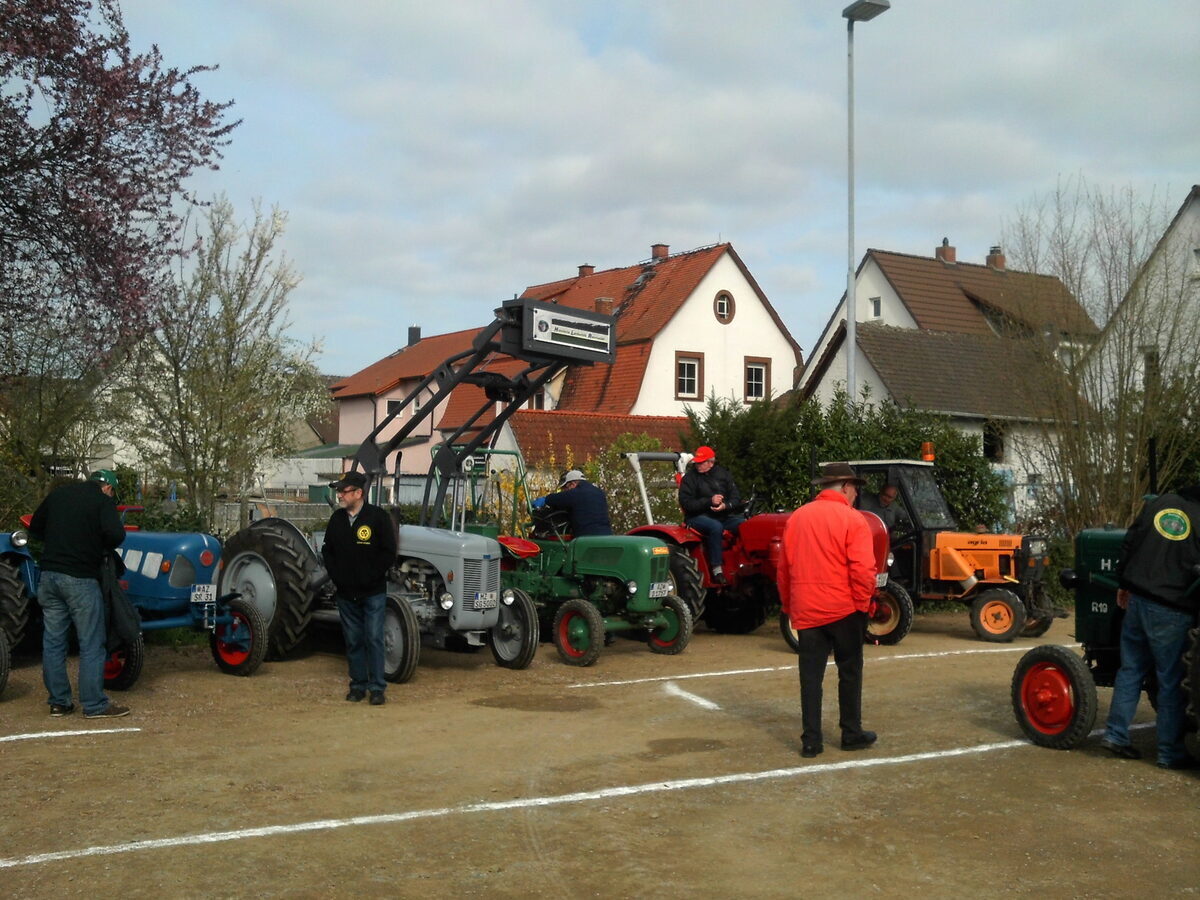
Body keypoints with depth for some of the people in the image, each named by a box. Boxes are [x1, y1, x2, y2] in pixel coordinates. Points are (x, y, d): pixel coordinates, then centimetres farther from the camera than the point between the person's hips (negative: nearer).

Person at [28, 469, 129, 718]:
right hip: (80, 578, -6)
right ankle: (94, 705, 2)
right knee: (91, 644, 1)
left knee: (52, 641, 11)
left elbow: (35, 528, 20)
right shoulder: (103, 501, -4)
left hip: (49, 574, 6)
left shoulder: (58, 494, 13)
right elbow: (115, 534, -18)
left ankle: (58, 702, 17)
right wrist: (105, 548, 2)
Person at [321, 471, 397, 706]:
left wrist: (369, 577, -13)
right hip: (346, 594, 5)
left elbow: (388, 553, -9)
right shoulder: (337, 519, 6)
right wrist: (336, 575, 2)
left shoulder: (378, 517, -9)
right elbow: (327, 550, 15)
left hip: (373, 592, -4)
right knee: (353, 641, 10)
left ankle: (377, 687, 3)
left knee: (374, 638, -4)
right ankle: (358, 685, 19)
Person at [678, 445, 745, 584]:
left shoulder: (723, 474, 11)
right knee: (716, 527, -37)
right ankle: (716, 568, -33)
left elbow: (736, 498, 8)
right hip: (698, 517, -4)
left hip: (723, 515, 4)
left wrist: (725, 505, -15)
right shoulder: (689, 478, -1)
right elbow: (686, 503, -12)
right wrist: (709, 501, -22)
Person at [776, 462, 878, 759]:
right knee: (849, 672, 11)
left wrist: (789, 606, 19)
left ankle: (811, 740, 6)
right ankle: (851, 734, 19)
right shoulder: (852, 520, -8)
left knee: (811, 675, 6)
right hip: (844, 609, -4)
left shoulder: (796, 518, 7)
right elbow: (863, 570, -16)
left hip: (806, 611, 4)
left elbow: (783, 570, 11)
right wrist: (863, 604, -4)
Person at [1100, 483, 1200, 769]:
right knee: (1172, 681, 5)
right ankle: (1170, 753, 13)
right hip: (1171, 611, -6)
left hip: (1137, 601, 6)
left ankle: (1115, 734, 20)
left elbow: (1128, 544, 9)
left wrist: (1124, 585, 18)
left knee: (1131, 669, 17)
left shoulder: (1162, 502, 5)